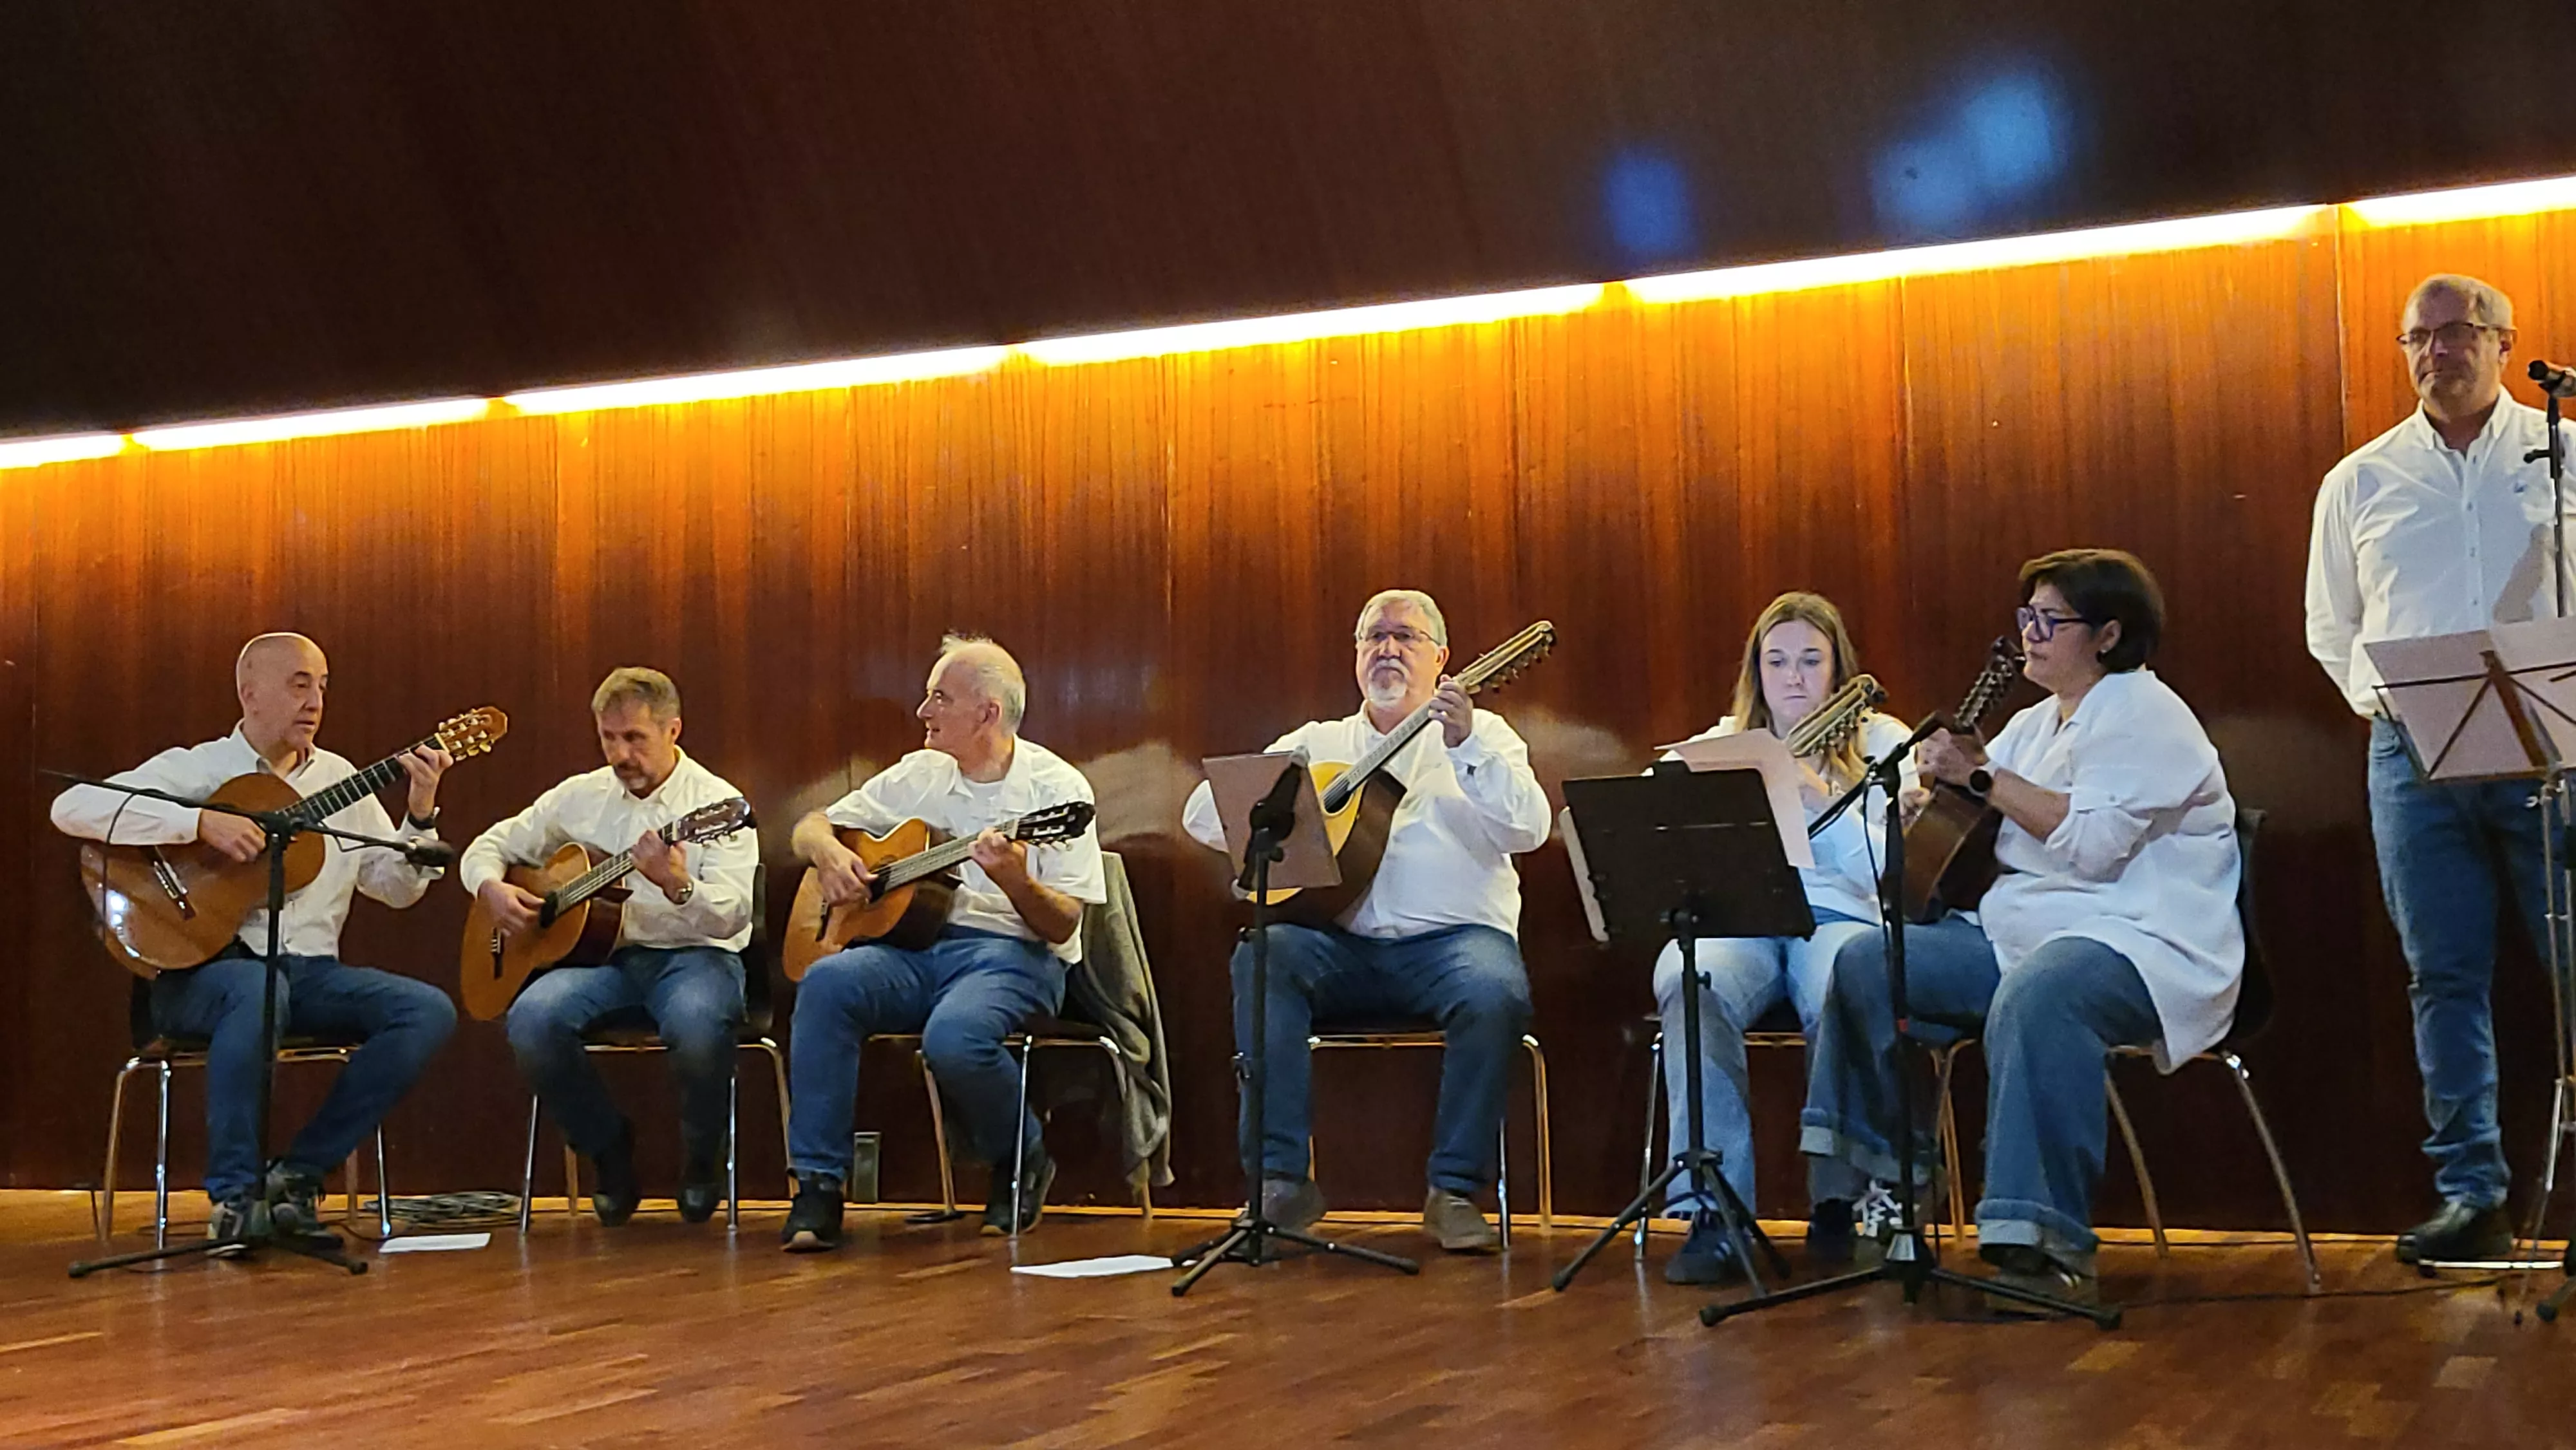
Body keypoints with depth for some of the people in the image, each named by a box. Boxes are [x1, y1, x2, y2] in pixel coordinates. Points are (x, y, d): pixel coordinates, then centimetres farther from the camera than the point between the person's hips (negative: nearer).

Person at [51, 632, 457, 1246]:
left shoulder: (339, 779, 15)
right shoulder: (194, 769, 1)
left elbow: (396, 886, 12)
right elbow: (73, 808, -14)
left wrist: (420, 816, -7)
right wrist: (202, 824, -21)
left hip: (312, 970, 5)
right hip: (204, 966, -5)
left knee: (429, 1010, -19)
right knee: (259, 990, -41)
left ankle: (298, 1172, -12)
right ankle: (235, 1194, -26)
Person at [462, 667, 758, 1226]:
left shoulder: (717, 803, -3)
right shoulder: (580, 797, 13)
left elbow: (733, 917, -15)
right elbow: (488, 847, 22)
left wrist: (678, 887, -35)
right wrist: (493, 890, -1)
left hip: (693, 954, -4)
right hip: (603, 954, 4)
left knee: (698, 1024, -39)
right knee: (533, 1019, -29)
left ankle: (701, 1160, -6)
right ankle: (610, 1151, -2)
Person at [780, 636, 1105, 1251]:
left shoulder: (1055, 788, -2)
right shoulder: (918, 774, 14)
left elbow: (1063, 926, -8)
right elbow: (811, 827, 20)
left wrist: (1014, 881, -28)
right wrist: (831, 854, -3)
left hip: (1013, 952, -5)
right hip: (913, 946, 5)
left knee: (954, 1035, -36)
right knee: (826, 983, -27)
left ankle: (1022, 1160, -3)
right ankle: (818, 1185, -21)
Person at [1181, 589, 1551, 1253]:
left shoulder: (1482, 736, 12)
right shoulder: (1319, 743, 18)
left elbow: (1528, 829, -7)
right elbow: (1203, 813, 12)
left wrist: (1466, 745, -19)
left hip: (1455, 936, -2)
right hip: (1342, 944, 2)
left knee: (1496, 995, -34)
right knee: (1263, 955, -27)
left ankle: (1455, 1188, -17)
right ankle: (1282, 1178, -23)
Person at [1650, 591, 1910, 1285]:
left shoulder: (1880, 742, 17)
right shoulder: (1719, 745, 24)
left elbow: (1890, 868, 3)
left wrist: (1821, 801, -12)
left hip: (1839, 916, -1)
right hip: (1732, 918, 1)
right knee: (1691, 985, -36)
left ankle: (1838, 1203, -22)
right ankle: (1713, 1212, -33)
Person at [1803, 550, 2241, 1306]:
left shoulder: (2144, 716, -7)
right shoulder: (2037, 723, 21)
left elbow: (2092, 843, -21)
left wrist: (1984, 777, -18)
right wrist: (1945, 776, -3)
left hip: (2145, 943, -9)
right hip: (2022, 931, 9)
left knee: (2034, 997, -41)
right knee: (1866, 964, -4)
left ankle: (2046, 1244, -42)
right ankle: (1888, 1177, 6)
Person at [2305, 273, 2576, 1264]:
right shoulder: (2361, 480, 13)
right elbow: (2330, 625, 20)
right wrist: (2371, 697, 6)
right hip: (2414, 755, 2)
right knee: (2444, 978, 4)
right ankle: (2471, 1198, 10)